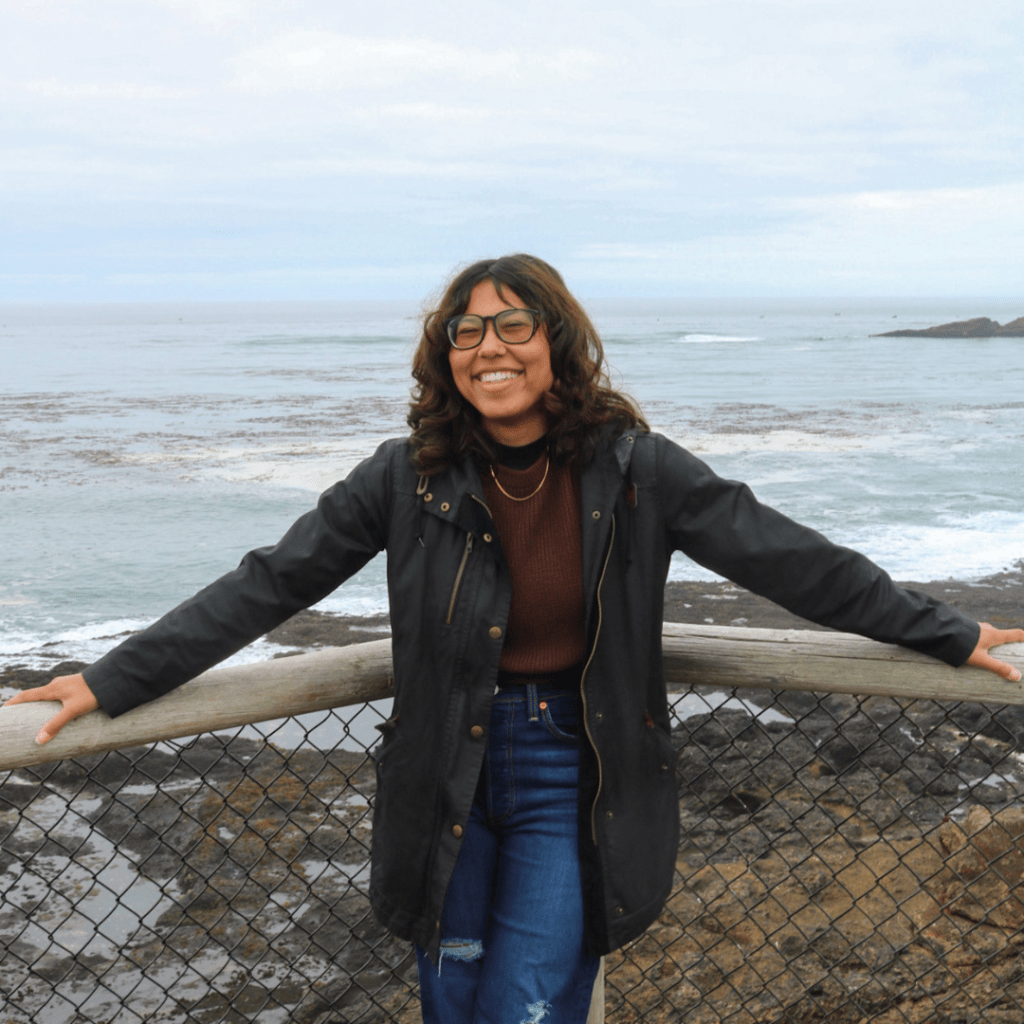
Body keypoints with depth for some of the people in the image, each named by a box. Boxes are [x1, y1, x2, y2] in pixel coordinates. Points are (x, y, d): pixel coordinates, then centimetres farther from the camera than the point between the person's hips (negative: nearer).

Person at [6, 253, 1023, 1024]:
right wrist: (113, 681, -6)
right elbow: (268, 585, -4)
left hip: (575, 776, -1)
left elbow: (794, 561, -3)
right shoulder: (409, 477, -7)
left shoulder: (634, 469, -9)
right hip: (449, 770, 2)